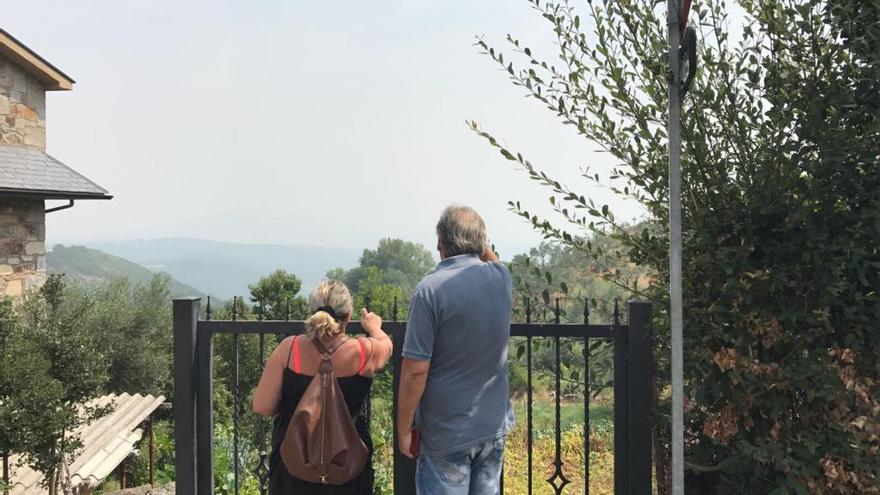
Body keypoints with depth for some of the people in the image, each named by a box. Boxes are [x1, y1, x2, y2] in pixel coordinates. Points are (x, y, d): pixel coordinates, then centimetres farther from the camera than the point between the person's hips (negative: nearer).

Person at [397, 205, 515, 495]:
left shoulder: (431, 289, -19)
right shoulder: (502, 278, -2)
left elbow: (416, 370, -18)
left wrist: (404, 429, -7)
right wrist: (479, 244, 12)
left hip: (447, 433, -5)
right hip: (495, 425, 5)